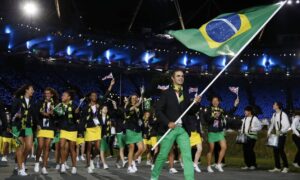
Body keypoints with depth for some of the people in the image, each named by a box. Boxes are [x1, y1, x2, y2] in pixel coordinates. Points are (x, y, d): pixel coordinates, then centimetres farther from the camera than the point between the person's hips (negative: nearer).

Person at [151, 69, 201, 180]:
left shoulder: (185, 94, 12)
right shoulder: (167, 93, -1)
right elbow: (158, 110, -6)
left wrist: (195, 102, -6)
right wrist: (168, 122, -15)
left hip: (183, 129, 4)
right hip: (170, 128, -3)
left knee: (187, 155, -6)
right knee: (163, 155, 5)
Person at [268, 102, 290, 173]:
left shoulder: (283, 115, -14)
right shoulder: (274, 115, 9)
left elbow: (287, 125, -18)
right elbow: (272, 124, 16)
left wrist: (280, 131, -29)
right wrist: (269, 132, 4)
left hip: (282, 135, -7)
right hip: (276, 135, 7)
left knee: (281, 150, -9)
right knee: (275, 150, 5)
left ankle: (285, 167, 3)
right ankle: (277, 167, 12)